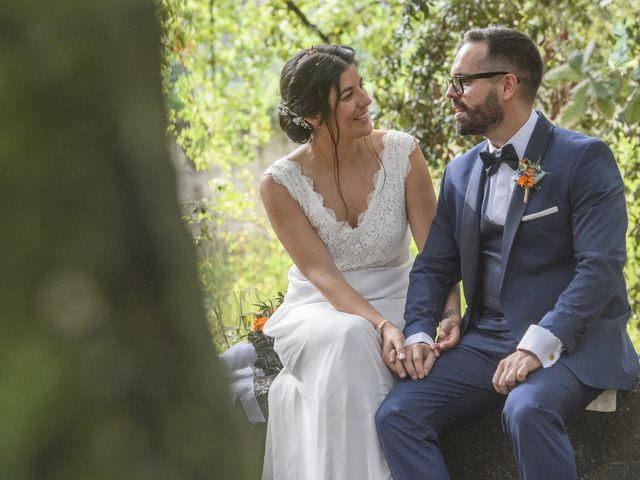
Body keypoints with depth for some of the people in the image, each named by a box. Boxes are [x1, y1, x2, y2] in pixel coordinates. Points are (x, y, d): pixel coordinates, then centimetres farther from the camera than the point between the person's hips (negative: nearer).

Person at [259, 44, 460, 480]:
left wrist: (448, 314, -28)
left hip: (395, 299, 1)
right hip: (320, 309, -1)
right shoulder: (281, 183, -9)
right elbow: (321, 273, -15)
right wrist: (381, 326, -32)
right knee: (349, 339, -35)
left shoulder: (401, 153, -5)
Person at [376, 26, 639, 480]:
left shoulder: (585, 158, -6)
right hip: (485, 340, 6)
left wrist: (538, 345, -25)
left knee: (527, 410, -36)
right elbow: (434, 266, 15)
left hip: (572, 341, -6)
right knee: (396, 415, -16)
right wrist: (419, 333, -5)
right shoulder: (460, 172, 14)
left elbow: (601, 267, -16)